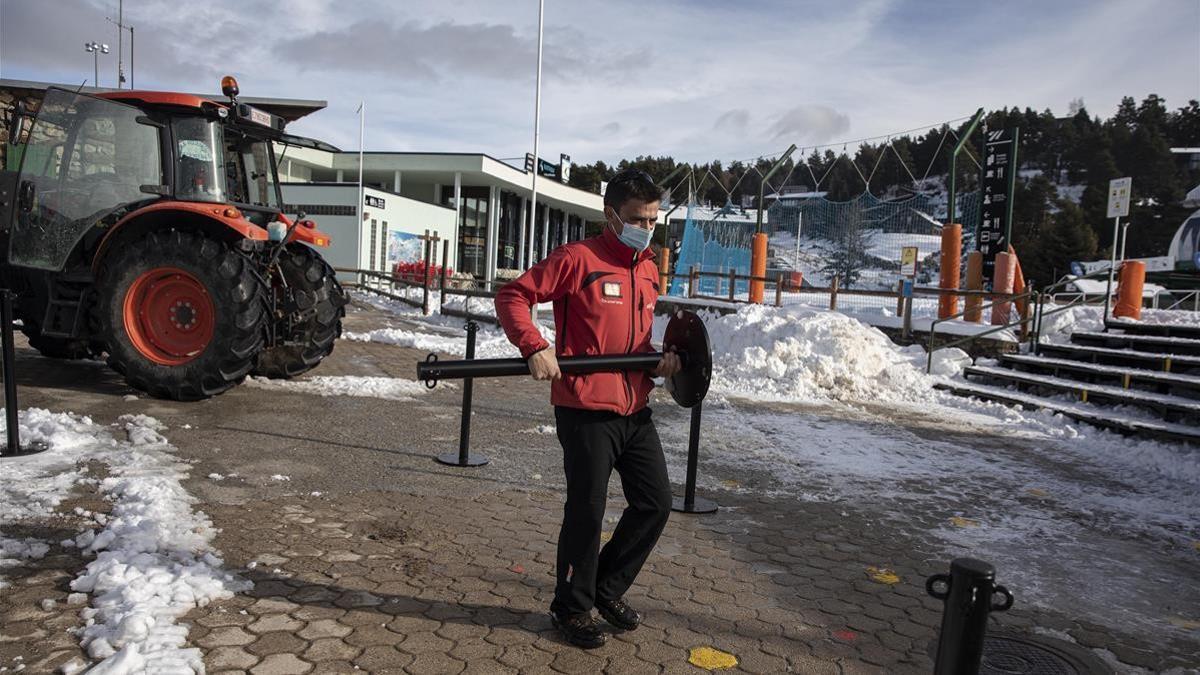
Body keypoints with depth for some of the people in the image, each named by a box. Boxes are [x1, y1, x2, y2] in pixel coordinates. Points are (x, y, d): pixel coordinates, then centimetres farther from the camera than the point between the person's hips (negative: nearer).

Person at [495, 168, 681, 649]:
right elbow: (513, 296, -9)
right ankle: (572, 608, 25)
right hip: (586, 410, -7)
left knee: (656, 503, 11)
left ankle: (607, 589, 31)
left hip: (635, 409, 8)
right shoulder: (578, 258, -9)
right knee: (587, 510, 3)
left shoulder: (648, 269, 13)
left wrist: (659, 358, 5)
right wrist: (534, 348, -22)